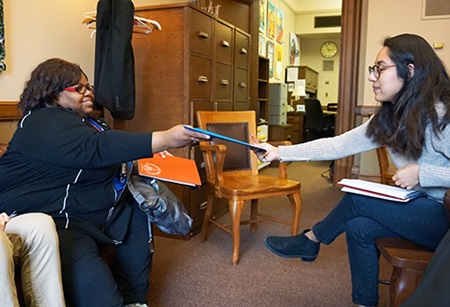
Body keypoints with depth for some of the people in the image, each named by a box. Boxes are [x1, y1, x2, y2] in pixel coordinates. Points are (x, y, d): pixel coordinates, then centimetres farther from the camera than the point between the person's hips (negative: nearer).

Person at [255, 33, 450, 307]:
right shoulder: (389, 119, 3)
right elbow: (338, 145, -1)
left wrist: (421, 172, -26)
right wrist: (280, 153, -6)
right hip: (422, 208, 7)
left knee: (358, 199, -18)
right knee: (359, 226, -12)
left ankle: (310, 241, 9)